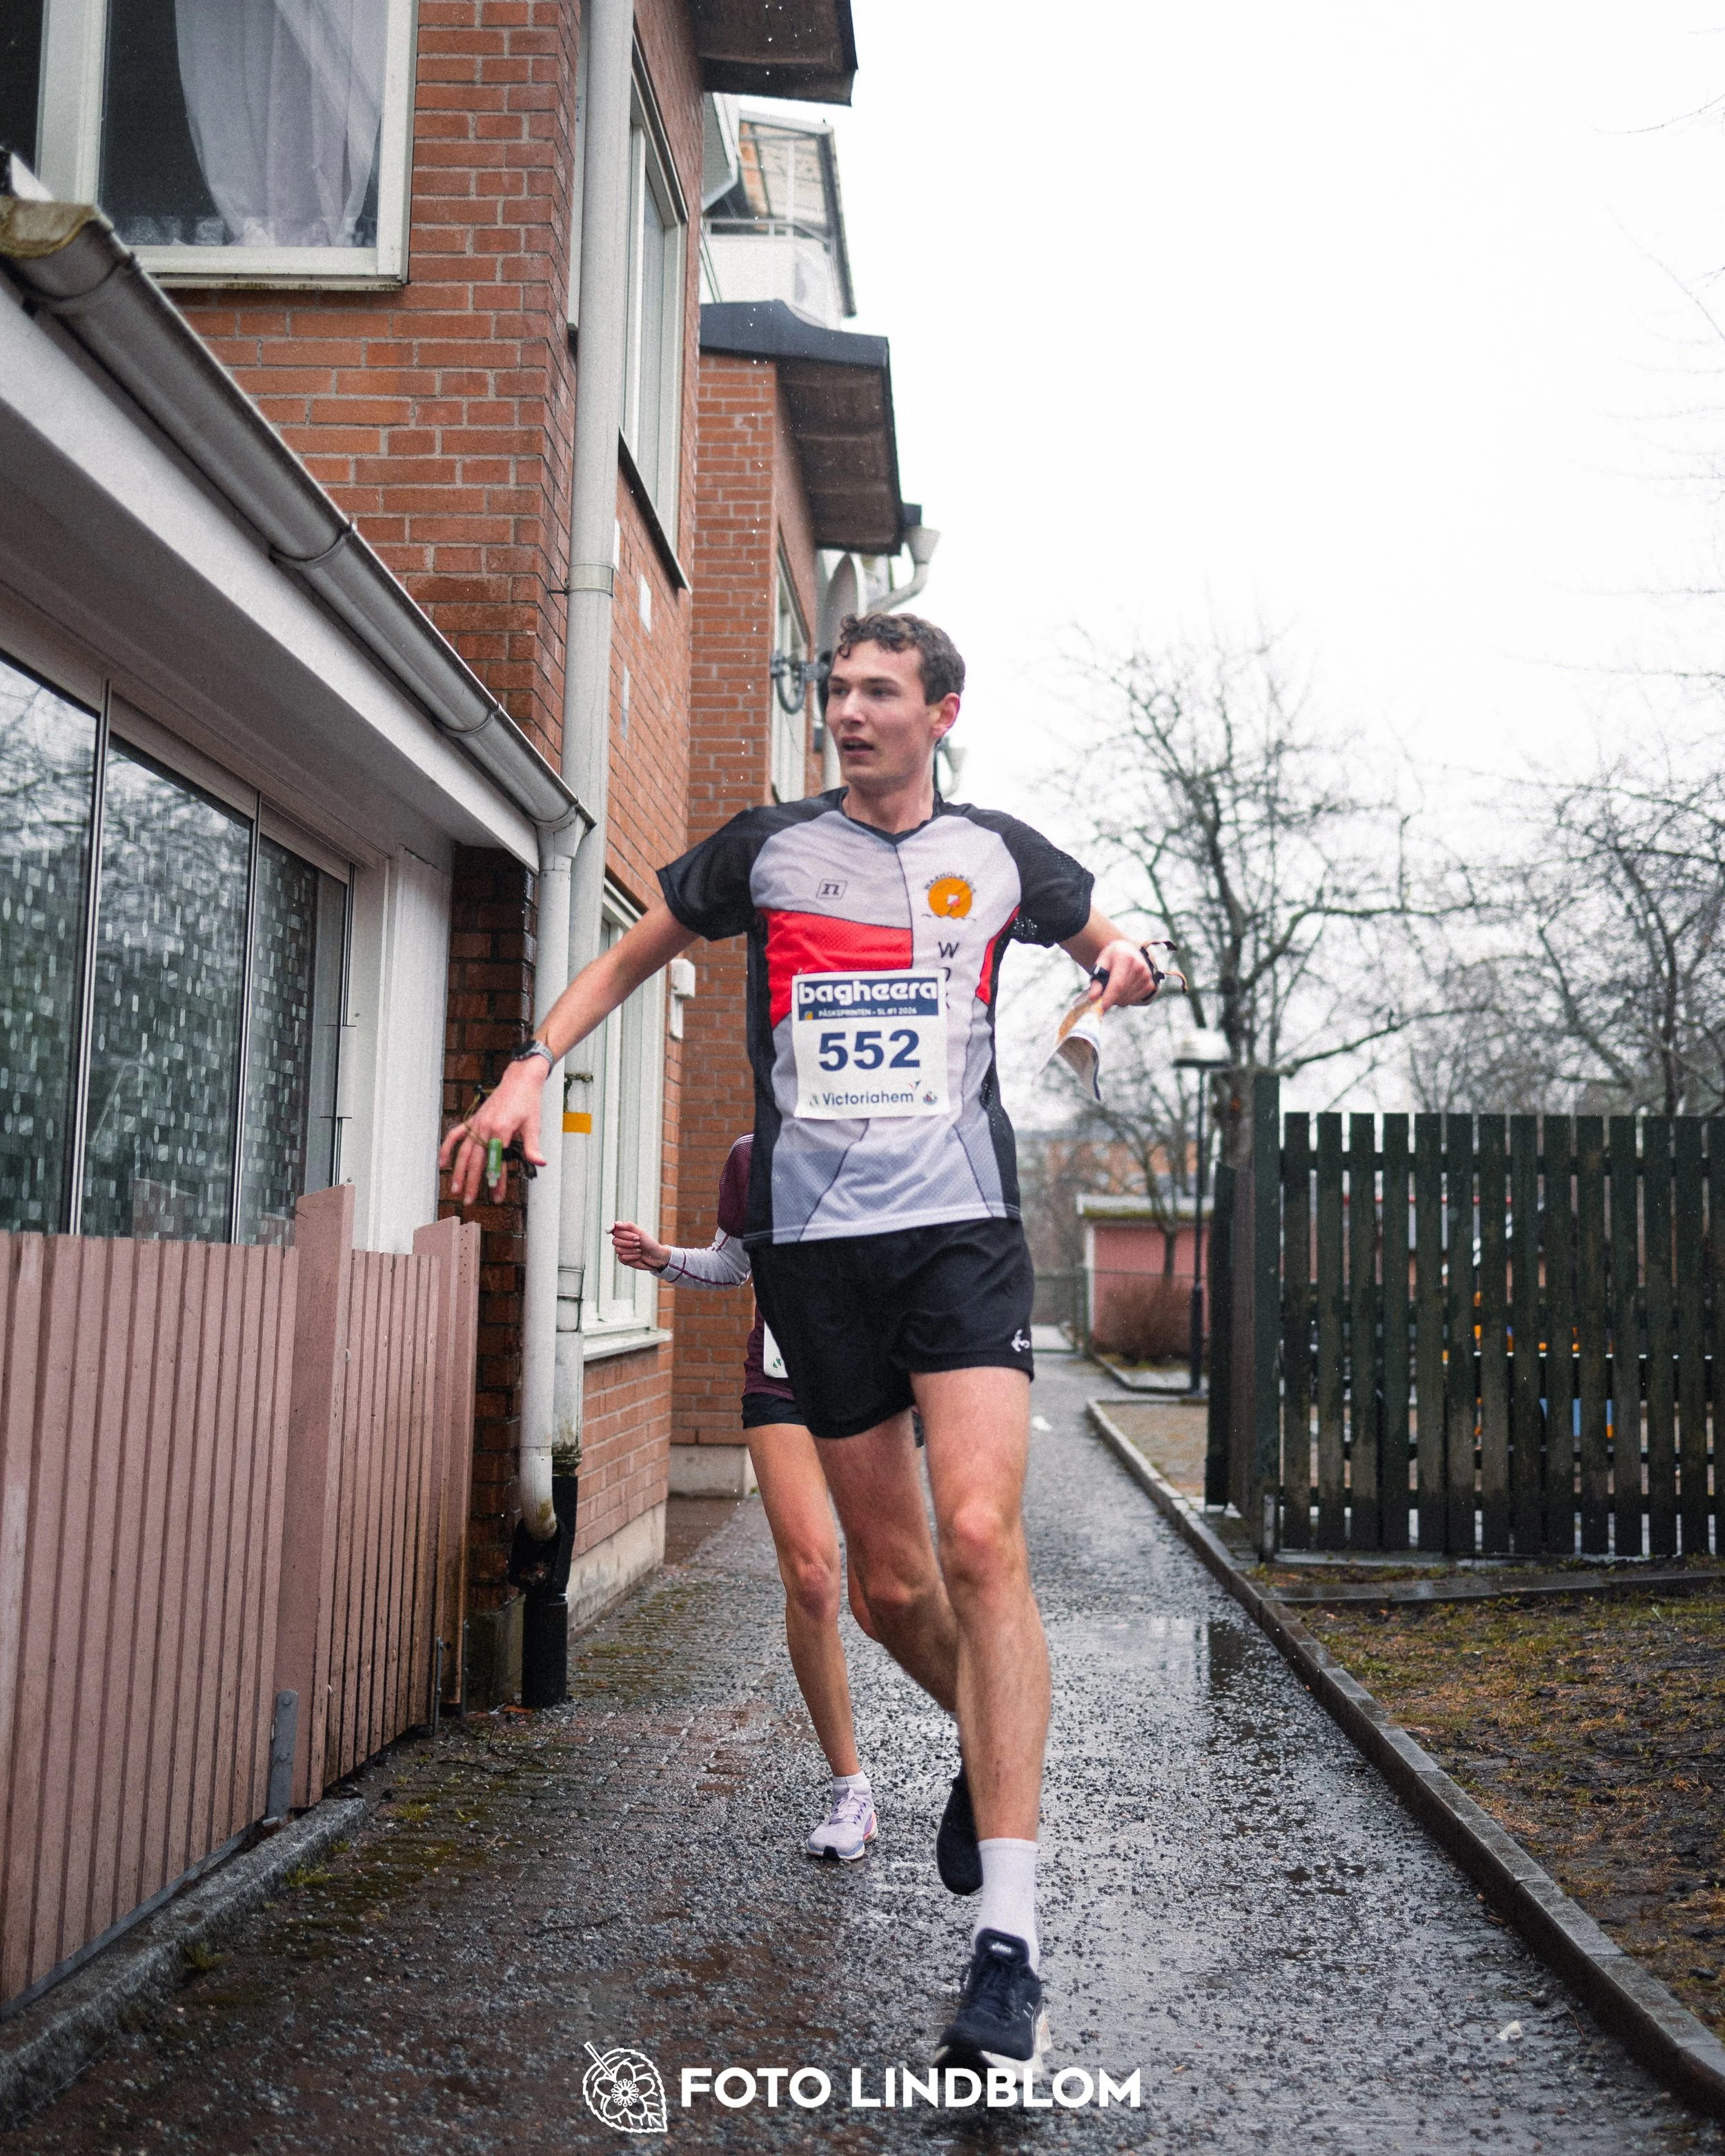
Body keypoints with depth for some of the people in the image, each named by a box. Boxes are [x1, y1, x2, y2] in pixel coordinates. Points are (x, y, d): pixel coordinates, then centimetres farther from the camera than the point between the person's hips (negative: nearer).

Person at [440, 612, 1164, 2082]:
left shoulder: (999, 856, 10)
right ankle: (988, 1745, 37)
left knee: (981, 1538, -20)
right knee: (890, 1583, 5)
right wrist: (534, 1065, 6)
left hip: (962, 1227, -1)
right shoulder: (768, 847, 10)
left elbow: (1104, 943, 28)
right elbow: (634, 954, 20)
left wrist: (1127, 963, 3)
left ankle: (1011, 1939, -17)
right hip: (811, 1242, 2)